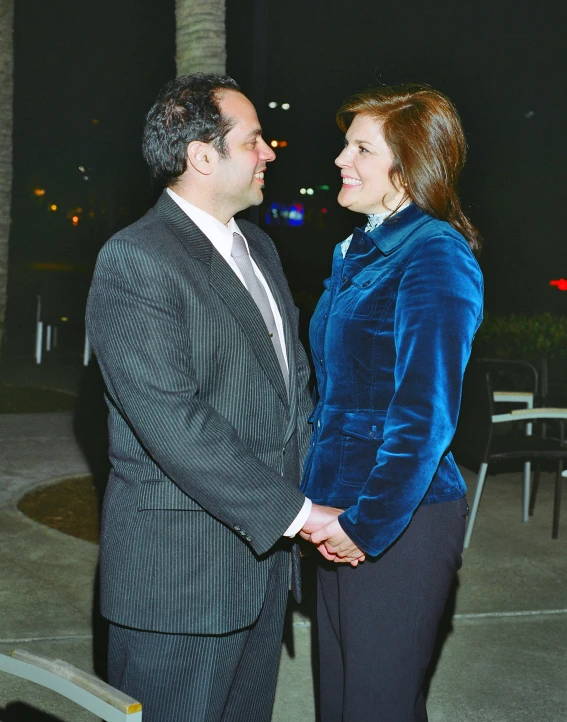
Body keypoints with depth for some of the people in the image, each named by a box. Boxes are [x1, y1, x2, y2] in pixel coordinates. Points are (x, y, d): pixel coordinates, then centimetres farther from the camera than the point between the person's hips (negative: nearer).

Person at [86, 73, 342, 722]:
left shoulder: (258, 247, 13)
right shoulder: (133, 261, -16)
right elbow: (172, 421, -23)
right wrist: (293, 512, -20)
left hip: (263, 548, 8)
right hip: (178, 568, -8)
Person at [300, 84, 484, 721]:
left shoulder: (436, 260, -16)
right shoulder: (356, 251, 12)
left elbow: (426, 416, -21)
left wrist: (367, 524, -17)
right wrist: (316, 503, 12)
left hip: (398, 523, -8)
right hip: (341, 519, 8)